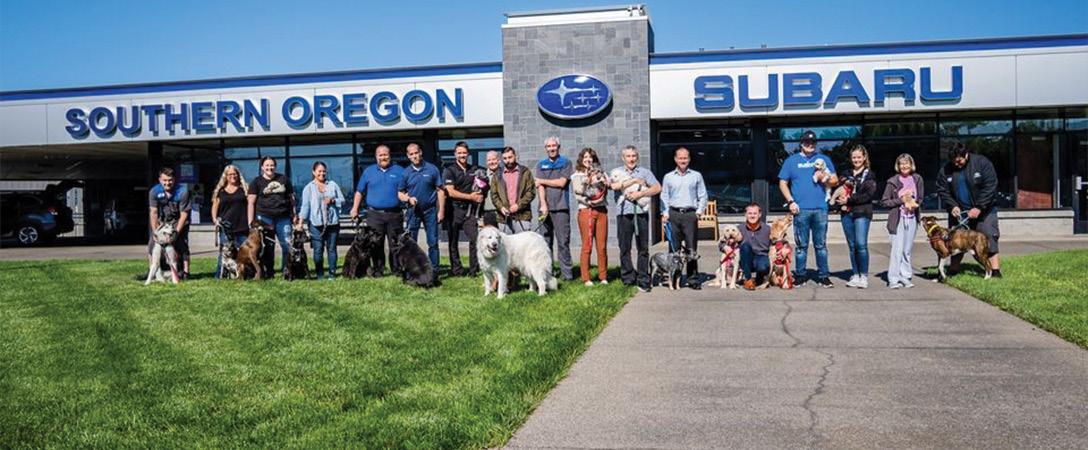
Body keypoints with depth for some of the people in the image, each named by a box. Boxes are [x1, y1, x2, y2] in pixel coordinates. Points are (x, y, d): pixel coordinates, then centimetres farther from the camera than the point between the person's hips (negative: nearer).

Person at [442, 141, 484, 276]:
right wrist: (470, 196, -12)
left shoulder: (474, 169, 14)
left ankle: (474, 269, 1)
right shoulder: (449, 170, -2)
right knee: (454, 241, 5)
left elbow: (480, 187, 26)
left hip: (470, 210, 3)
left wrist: (479, 196, 4)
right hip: (454, 210, -3)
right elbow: (450, 192, -11)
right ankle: (456, 269, 14)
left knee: (475, 238, -7)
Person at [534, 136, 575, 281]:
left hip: (561, 207, -2)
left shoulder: (566, 163, 8)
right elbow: (540, 187, 3)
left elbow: (561, 182, -3)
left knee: (563, 242, -5)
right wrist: (543, 205, -11)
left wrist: (542, 181, 3)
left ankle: (567, 273, -3)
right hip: (545, 208, 3)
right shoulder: (541, 165, 15)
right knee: (546, 241, 2)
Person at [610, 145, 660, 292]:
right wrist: (634, 181, -4)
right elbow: (614, 186, -8)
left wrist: (640, 193, -9)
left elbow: (657, 188, 2)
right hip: (623, 213, 0)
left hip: (641, 213, 0)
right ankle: (628, 278, 9)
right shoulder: (617, 172, 14)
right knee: (624, 248, 1)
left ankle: (643, 281, 0)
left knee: (643, 248, -2)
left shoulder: (645, 172, 15)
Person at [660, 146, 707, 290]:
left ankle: (693, 279, 0)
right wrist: (664, 213, 1)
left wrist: (699, 211, 0)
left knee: (692, 248, -4)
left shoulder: (696, 176, 10)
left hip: (690, 214, -1)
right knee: (674, 247, 0)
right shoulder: (668, 177, 12)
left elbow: (703, 196, 11)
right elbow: (664, 197, 13)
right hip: (673, 214, 1)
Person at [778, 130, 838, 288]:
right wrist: (791, 202, -4)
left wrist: (825, 178, -8)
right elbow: (783, 183, 8)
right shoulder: (791, 160, 10)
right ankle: (799, 276, 8)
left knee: (821, 245, 3)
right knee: (801, 245, 2)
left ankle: (823, 276, 9)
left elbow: (835, 180, 14)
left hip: (820, 209, 1)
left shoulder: (824, 159, 14)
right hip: (800, 210, -1)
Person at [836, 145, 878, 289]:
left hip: (862, 213, -4)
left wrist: (849, 200, -12)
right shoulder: (845, 174, 16)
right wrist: (840, 205, -6)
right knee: (852, 246, 7)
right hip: (847, 214, 4)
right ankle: (855, 275, 13)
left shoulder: (869, 175, 2)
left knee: (861, 244, -11)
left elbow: (869, 194, -9)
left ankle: (864, 276, -4)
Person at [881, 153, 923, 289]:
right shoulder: (892, 181, -4)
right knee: (897, 248, -8)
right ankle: (893, 279, -4)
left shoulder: (917, 179, 6)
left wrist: (915, 204, -5)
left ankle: (905, 277, 16)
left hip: (912, 218, 4)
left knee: (907, 250, 9)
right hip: (897, 218, -4)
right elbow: (884, 202, -3)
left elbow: (920, 198, 16)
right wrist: (901, 200, -12)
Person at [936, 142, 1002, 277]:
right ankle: (953, 270, 17)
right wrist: (952, 206, -14)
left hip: (983, 211, -3)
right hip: (959, 211, 3)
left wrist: (979, 208, -20)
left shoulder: (982, 163, -11)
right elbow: (942, 190, 1)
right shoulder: (946, 169, -2)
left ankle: (995, 271, -6)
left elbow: (990, 187, -15)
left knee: (989, 239, -8)